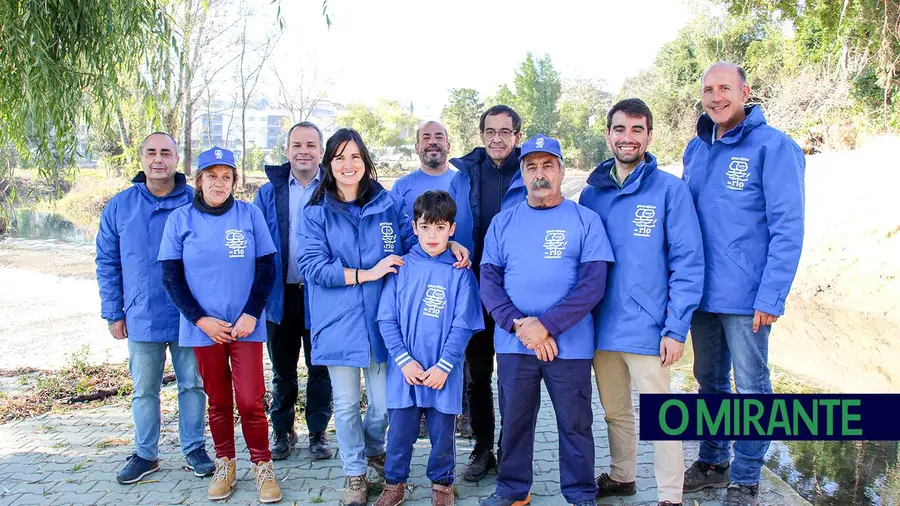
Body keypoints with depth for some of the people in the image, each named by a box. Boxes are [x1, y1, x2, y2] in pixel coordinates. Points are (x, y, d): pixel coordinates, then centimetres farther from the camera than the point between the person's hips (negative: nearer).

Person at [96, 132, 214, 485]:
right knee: (144, 390, 13)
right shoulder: (120, 206, 2)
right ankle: (145, 455, 27)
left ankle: (194, 449, 25)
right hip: (141, 318, 2)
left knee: (192, 385, 10)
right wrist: (113, 312, 3)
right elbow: (107, 263, 7)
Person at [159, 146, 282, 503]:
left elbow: (267, 269, 1)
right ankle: (225, 465, 27)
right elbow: (171, 277, 1)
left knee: (250, 401, -4)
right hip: (203, 327, 1)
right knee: (218, 401, 10)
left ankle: (262, 466, 14)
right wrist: (201, 319, -9)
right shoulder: (180, 219, 1)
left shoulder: (250, 215, -1)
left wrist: (251, 315, -10)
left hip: (246, 326, -1)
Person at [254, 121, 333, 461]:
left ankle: (318, 433, 23)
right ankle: (282, 431, 28)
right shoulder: (269, 193, 6)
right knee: (282, 370, 13)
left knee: (320, 369, 9)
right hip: (280, 295, 2)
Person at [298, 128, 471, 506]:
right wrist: (366, 274, -15)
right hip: (339, 324, -1)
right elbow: (311, 265, -10)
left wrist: (450, 243, -8)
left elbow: (416, 240, 11)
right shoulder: (316, 213, 0)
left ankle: (373, 450, 42)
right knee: (347, 404, 9)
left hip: (382, 320, 1)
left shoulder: (388, 203, 4)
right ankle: (354, 473, 30)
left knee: (384, 403, 9)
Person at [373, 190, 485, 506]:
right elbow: (387, 319, -1)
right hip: (404, 370, 1)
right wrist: (404, 360, -10)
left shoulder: (460, 273, -3)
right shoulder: (401, 267, 1)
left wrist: (443, 366, -12)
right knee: (400, 431, 9)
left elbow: (463, 325, -5)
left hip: (443, 373, -1)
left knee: (442, 433, 11)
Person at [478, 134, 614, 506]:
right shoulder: (503, 222, 7)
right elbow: (489, 283, 3)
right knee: (514, 419, 12)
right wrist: (518, 324, -13)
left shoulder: (586, 220, 0)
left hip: (569, 345, -2)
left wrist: (546, 324, -16)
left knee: (575, 423, 7)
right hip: (513, 344, 2)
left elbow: (593, 285, -8)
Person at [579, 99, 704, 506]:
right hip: (601, 328, 5)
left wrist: (676, 329, -14)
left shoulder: (670, 190, -6)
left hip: (647, 330, -4)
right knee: (614, 411, 19)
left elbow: (688, 263, -9)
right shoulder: (591, 193, 7)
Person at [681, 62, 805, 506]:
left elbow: (787, 228, -14)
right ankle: (712, 462, 34)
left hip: (745, 297, -6)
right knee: (709, 380, 17)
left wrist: (771, 297, -18)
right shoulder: (696, 149, 9)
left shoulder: (774, 147, -10)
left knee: (751, 387, 5)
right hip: (701, 292, 6)